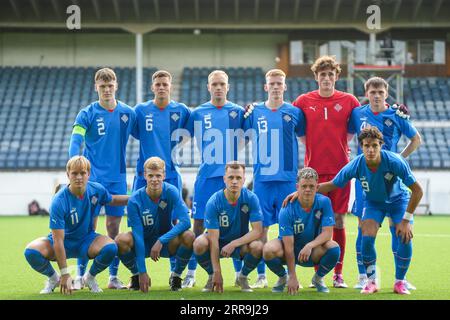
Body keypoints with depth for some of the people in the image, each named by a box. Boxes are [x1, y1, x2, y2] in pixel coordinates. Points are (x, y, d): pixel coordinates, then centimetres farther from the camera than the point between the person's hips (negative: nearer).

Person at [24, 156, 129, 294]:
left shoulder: (97, 190, -13)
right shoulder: (59, 201, -27)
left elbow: (112, 200, 15)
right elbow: (58, 240, -27)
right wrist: (64, 274, -27)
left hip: (87, 239, 2)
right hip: (64, 241, -2)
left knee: (110, 248, -31)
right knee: (31, 251, -30)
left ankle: (90, 277, 1)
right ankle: (53, 278, 3)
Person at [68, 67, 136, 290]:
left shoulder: (128, 113, 5)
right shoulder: (87, 114, -3)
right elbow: (76, 142, -11)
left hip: (118, 178, 2)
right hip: (93, 177, -2)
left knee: (114, 227, 6)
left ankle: (113, 276, 12)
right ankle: (80, 275, 3)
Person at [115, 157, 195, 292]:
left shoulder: (171, 192, -17)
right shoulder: (135, 200, -19)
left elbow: (185, 222, -26)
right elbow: (138, 235, -23)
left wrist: (161, 241, -36)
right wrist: (142, 272, -28)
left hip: (167, 244, 0)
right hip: (144, 244, 0)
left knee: (188, 236, -30)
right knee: (121, 239, -31)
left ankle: (176, 275, -3)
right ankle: (136, 275, -1)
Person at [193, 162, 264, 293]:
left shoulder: (251, 198, -17)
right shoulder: (213, 202, -21)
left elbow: (258, 231, -19)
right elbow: (213, 239, -23)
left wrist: (233, 244, -33)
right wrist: (217, 272, -29)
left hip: (241, 244, 1)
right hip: (219, 242, -1)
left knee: (257, 247, -32)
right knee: (199, 244, -32)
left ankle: (243, 276, 0)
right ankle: (212, 276, -1)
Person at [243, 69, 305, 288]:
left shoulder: (294, 112, 5)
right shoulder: (255, 112, 7)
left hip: (288, 178, -1)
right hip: (262, 178, 1)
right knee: (261, 227, 2)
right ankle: (261, 275, 9)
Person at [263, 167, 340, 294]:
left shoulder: (324, 202, -14)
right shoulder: (287, 209, -21)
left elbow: (327, 233, -17)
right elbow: (289, 246, -24)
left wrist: (310, 245, -37)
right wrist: (293, 277, -27)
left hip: (313, 253, 2)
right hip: (291, 251, -1)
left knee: (334, 248, -30)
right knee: (269, 249, -33)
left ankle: (318, 278, 2)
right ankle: (283, 277, 2)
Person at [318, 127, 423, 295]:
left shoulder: (395, 161, -33)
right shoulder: (356, 165, -27)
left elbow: (417, 190, -26)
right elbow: (331, 185, -13)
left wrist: (406, 220, -25)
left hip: (398, 199, -1)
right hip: (373, 202, 1)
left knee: (405, 237, -18)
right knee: (367, 238, -18)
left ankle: (400, 282, 2)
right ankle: (371, 281, 3)